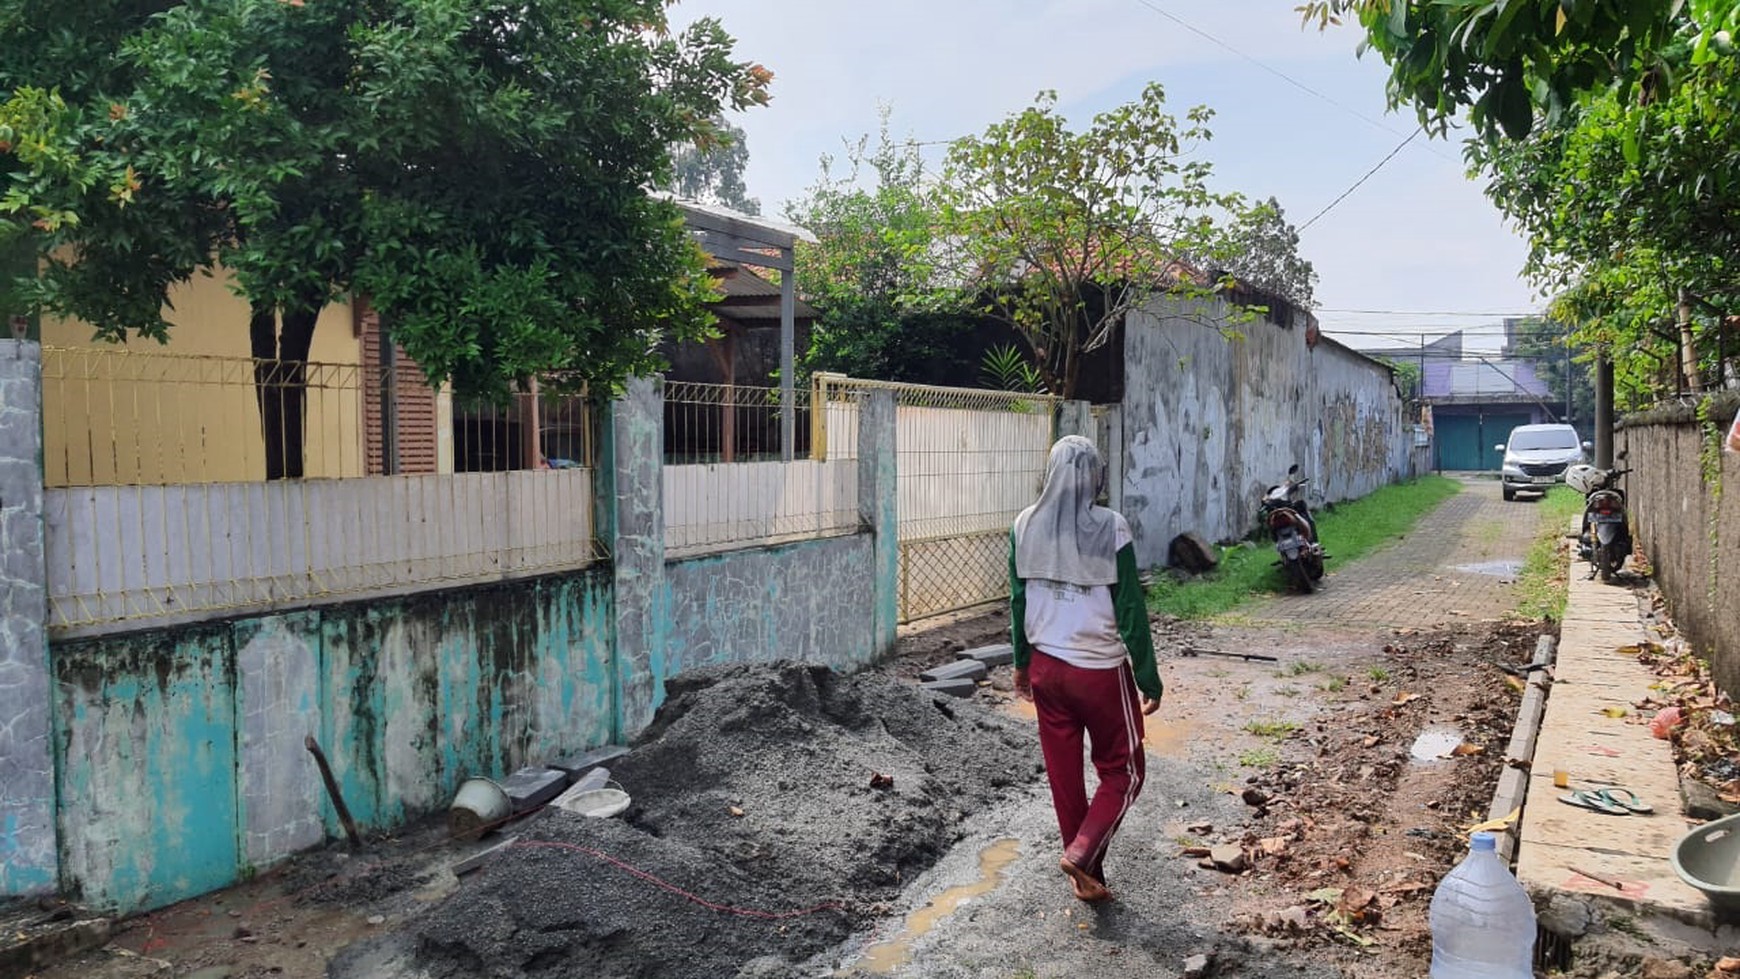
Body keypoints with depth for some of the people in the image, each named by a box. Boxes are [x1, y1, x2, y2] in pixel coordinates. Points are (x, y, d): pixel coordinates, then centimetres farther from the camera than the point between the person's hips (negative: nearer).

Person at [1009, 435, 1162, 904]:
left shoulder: (1026, 526, -3)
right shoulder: (1110, 528, -16)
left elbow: (1018, 601, 6)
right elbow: (1131, 611, -12)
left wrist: (1022, 662, 18)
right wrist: (1149, 679, -4)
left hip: (1046, 667, 4)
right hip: (1101, 671, -4)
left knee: (1064, 773, 15)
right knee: (1122, 770, 15)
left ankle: (1087, 878, 24)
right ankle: (1081, 855, 1)